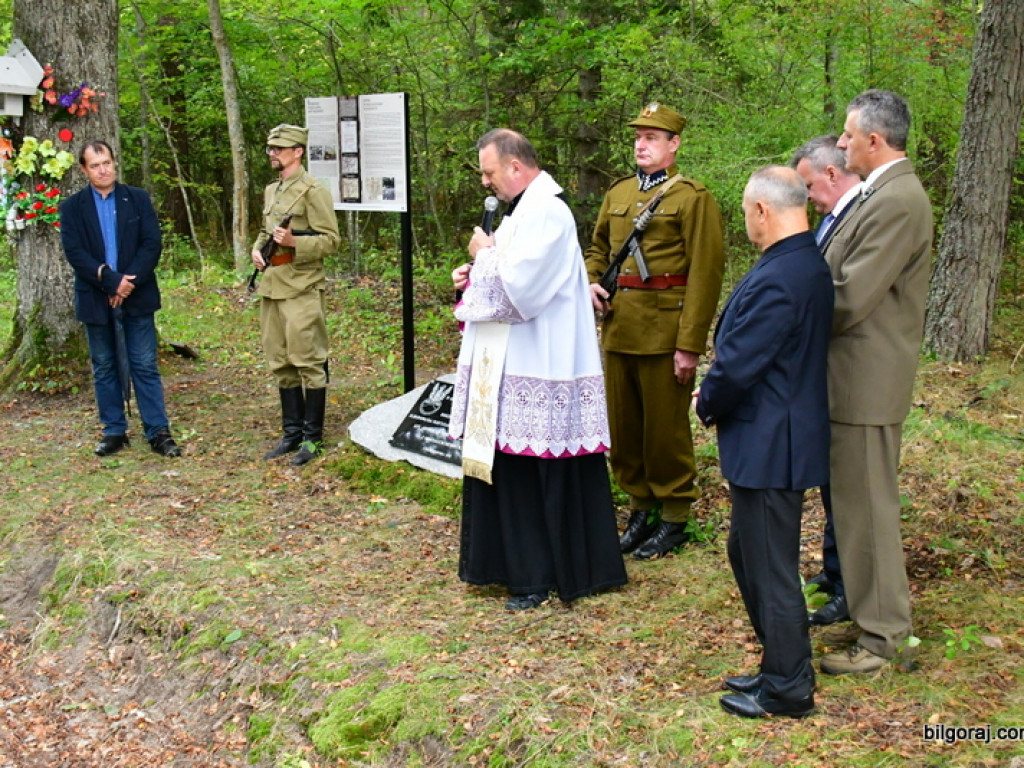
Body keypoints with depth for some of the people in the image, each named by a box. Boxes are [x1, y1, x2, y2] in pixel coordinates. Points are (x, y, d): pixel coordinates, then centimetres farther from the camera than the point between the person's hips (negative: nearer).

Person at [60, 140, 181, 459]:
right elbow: (74, 252, -7)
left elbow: (152, 244, -3)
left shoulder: (138, 199, 5)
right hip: (95, 299, 1)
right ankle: (114, 431, 17)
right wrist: (111, 281, -17)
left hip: (137, 297, -1)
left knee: (145, 366, 1)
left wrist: (129, 283, -14)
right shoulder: (72, 207, 4)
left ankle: (158, 431, 4)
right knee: (104, 368, 9)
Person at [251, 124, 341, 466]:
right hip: (271, 287, 9)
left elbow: (331, 240, -11)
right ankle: (291, 433, 21)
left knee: (308, 363, -3)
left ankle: (312, 437, 5)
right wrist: (256, 248, 7)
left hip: (301, 288, -8)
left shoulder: (313, 191, -8)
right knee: (281, 364, 12)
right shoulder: (270, 191, 17)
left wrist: (294, 242, -23)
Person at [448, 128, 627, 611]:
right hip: (508, 368, 10)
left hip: (536, 374, -10)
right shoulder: (525, 208, 15)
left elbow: (519, 286, -25)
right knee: (506, 469, 16)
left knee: (538, 475, -1)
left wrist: (484, 254, -8)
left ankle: (540, 576, 10)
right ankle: (515, 563, 27)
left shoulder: (546, 213, -17)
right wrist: (474, 278, 7)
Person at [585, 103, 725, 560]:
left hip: (663, 332, -6)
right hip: (618, 329, 6)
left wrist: (690, 345, -17)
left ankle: (674, 518, 17)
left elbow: (706, 273, -12)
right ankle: (640, 509, 26)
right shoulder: (618, 193, 13)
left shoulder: (693, 198, -7)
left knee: (666, 429, 3)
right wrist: (589, 283, 3)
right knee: (623, 426, 12)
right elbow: (598, 247, 26)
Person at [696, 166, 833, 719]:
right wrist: (716, 397, 9)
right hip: (778, 439, 10)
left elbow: (736, 365, -23)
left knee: (771, 570, 3)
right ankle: (781, 666, 33)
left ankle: (788, 689, 18)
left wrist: (707, 405, -4)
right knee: (748, 555, 21)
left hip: (768, 445, -10)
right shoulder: (811, 265, 8)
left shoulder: (776, 280, -25)